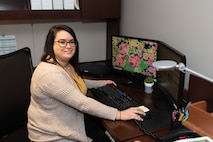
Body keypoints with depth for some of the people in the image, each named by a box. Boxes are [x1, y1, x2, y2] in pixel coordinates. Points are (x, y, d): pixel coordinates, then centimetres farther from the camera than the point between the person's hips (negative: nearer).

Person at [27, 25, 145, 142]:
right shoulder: (50, 73, -28)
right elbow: (82, 103, -31)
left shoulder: (67, 65, 2)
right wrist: (119, 114, -28)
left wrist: (101, 83, 25)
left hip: (71, 124, 8)